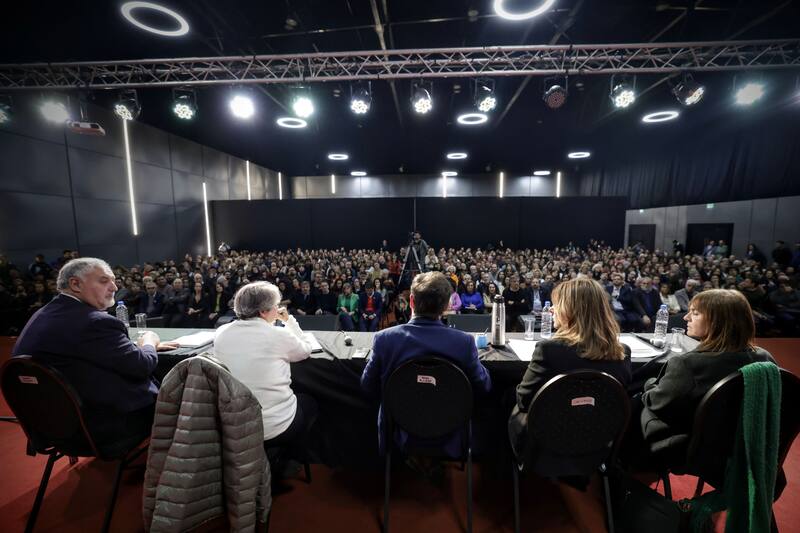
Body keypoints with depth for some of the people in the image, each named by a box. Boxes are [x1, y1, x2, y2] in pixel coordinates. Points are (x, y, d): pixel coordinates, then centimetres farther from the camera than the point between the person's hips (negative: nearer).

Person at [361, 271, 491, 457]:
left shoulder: (384, 338, -20)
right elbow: (483, 386, -6)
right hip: (448, 438, 0)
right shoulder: (464, 341, -22)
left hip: (400, 435, 1)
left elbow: (368, 386, -6)